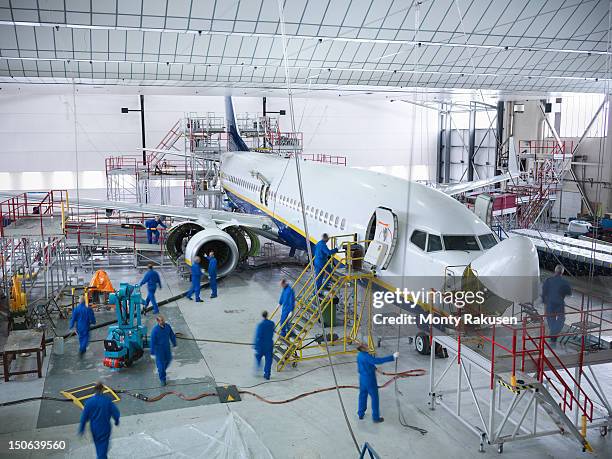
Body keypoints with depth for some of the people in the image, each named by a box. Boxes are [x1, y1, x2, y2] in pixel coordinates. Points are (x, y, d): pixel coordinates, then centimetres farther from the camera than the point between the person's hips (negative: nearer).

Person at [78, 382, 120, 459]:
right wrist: (116, 421, 9)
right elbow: (116, 413, -12)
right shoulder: (108, 400, -19)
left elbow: (84, 417, -8)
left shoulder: (89, 402, -15)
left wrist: (81, 429, 5)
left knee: (98, 444, 25)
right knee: (103, 445, 8)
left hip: (94, 428, 3)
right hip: (105, 428, -3)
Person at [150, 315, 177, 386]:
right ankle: (162, 379, 19)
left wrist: (174, 343, 14)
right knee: (161, 363, 3)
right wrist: (152, 352, -13)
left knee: (168, 359, 18)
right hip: (159, 349, -5)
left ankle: (162, 370, 47)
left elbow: (172, 335, 4)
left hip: (167, 347, 5)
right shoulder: (155, 330, -25)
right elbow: (152, 341, -18)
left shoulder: (167, 326, -11)